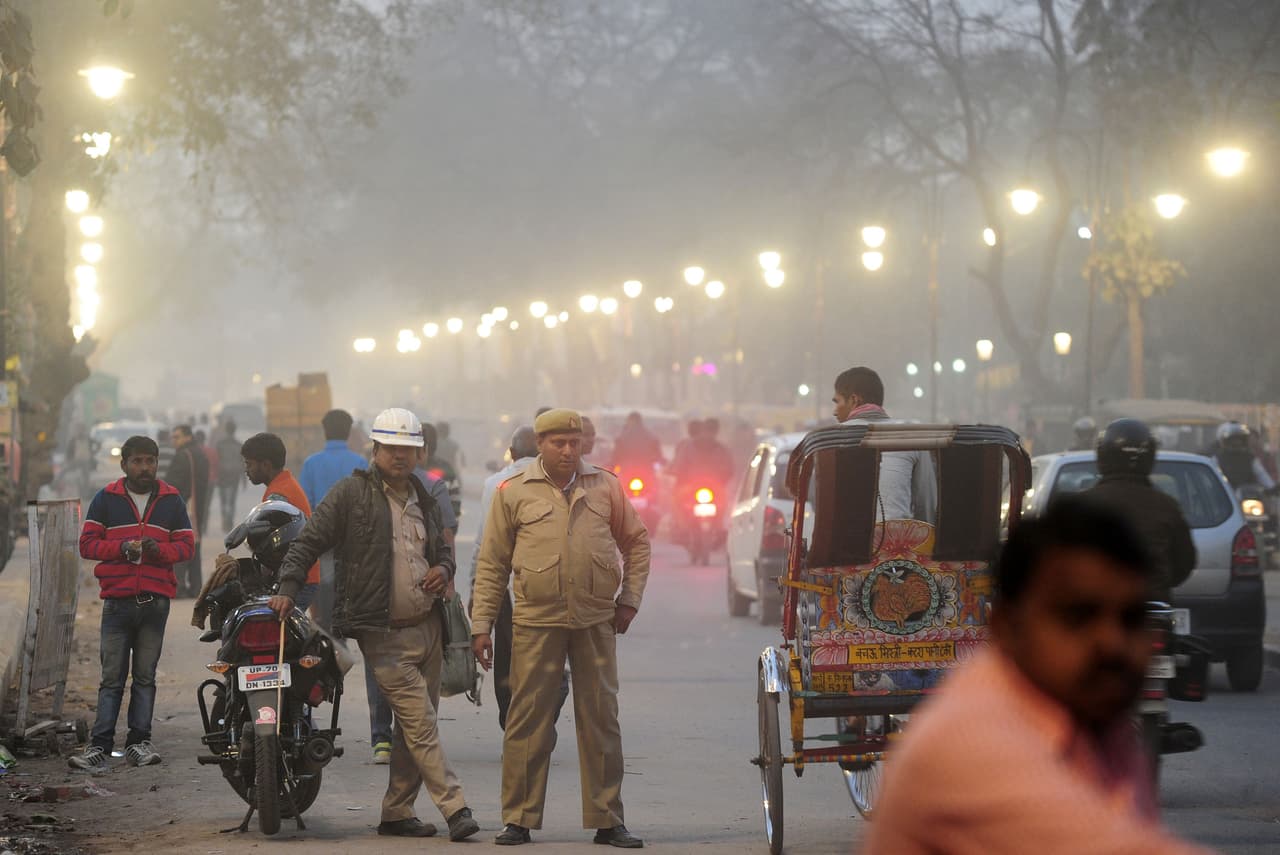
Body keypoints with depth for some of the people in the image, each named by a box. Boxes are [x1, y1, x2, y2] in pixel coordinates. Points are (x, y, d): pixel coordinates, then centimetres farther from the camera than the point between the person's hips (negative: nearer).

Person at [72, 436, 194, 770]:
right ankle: (99, 746, -3)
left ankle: (139, 742, 10)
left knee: (145, 676, 6)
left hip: (156, 601, 1)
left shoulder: (171, 500, 10)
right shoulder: (106, 499, 6)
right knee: (112, 677, -3)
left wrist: (160, 550, -12)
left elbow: (187, 545, 8)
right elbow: (87, 544, 3)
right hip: (118, 601, -1)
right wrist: (121, 548, -14)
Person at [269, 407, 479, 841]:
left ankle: (397, 812, 18)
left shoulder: (424, 500, 15)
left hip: (427, 626, 7)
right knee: (421, 724, -12)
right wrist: (289, 586, -16)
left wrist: (444, 569, 5)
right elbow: (310, 540, -5)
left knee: (414, 725, 10)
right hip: (384, 635, -7)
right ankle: (454, 807, -13)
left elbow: (443, 548, 28)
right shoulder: (352, 492, -4)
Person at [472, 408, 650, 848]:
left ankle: (607, 820, 13)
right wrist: (481, 625, 1)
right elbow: (492, 564, 5)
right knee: (527, 720, -1)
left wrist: (629, 599, 6)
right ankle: (519, 819, 7)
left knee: (601, 720, 6)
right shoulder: (513, 493, 2)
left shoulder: (605, 486, 7)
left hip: (596, 622, 2)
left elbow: (636, 543, 16)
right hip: (536, 622, -2)